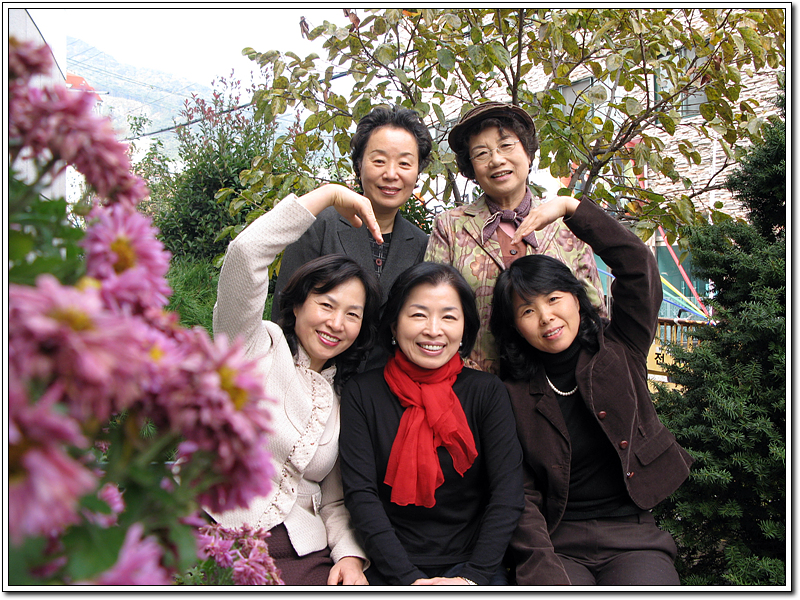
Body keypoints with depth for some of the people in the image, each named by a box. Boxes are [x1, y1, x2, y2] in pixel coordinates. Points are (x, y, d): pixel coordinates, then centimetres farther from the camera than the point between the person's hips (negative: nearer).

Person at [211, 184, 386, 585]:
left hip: (301, 552, 5)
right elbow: (245, 255, -17)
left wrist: (350, 555, -4)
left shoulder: (346, 400, 16)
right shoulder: (255, 346, 1)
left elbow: (335, 502, 16)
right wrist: (330, 194, -10)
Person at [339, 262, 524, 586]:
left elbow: (508, 493, -3)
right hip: (390, 569, 0)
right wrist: (408, 579, -12)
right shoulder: (362, 393, 1)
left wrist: (473, 576, -12)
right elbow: (360, 493, -5)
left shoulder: (488, 392, 2)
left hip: (471, 563, 1)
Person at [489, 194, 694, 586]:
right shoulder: (512, 394, 0)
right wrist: (545, 571, -18)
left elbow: (638, 265, -4)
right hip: (556, 543, -1)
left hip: (633, 538, 2)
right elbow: (521, 494, -4)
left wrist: (570, 207, -6)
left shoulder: (619, 354, 6)